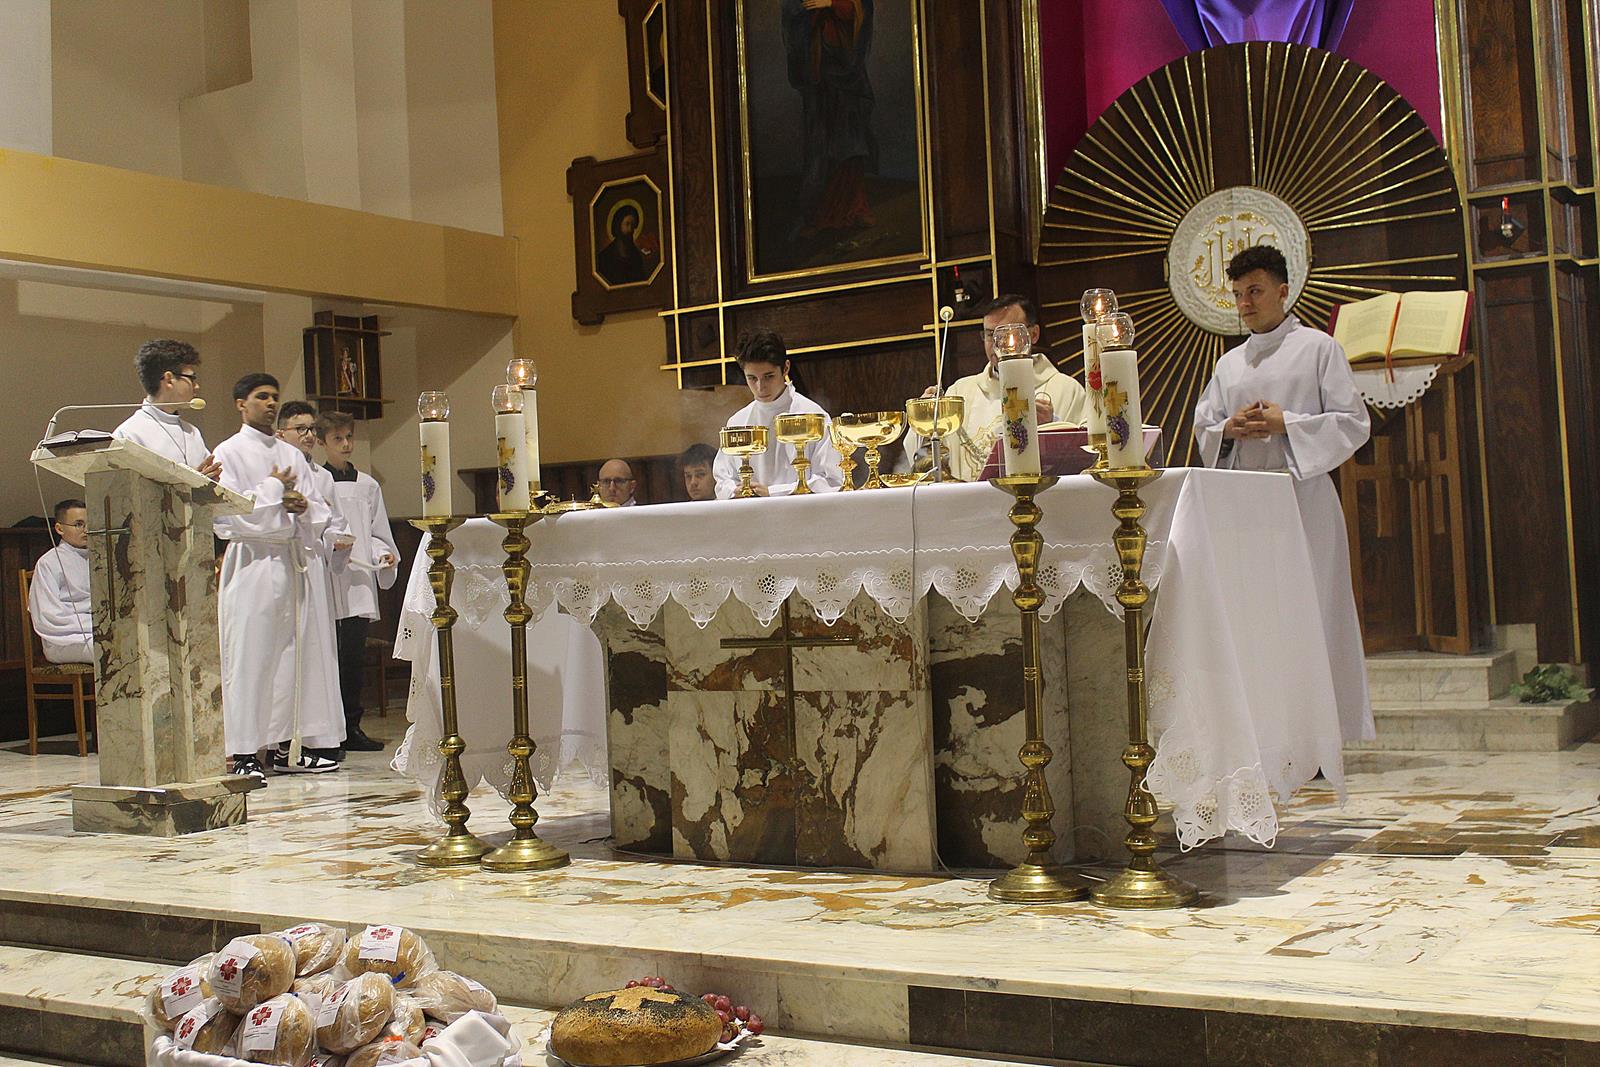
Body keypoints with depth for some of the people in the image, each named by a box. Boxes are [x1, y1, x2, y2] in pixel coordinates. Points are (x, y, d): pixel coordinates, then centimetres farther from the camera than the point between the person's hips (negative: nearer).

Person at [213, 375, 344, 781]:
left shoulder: (293, 456, 18)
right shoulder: (227, 453, 1)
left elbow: (322, 511, 15)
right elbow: (226, 511, -12)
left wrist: (303, 505, -7)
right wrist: (273, 488, -5)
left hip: (291, 562, 6)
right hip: (251, 562, -6)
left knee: (292, 653, 5)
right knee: (249, 656, -7)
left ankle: (283, 748, 11)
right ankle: (244, 754, -5)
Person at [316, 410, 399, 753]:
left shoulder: (368, 485, 15)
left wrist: (384, 554, 1)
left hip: (360, 582, 4)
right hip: (327, 583, -4)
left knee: (354, 655, 5)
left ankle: (351, 727, 12)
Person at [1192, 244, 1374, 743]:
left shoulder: (1318, 348, 5)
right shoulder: (1229, 364, 19)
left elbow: (1353, 422, -1)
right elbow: (1202, 430, 18)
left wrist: (1287, 423, -12)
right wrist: (1229, 430, -4)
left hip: (1301, 494, -5)